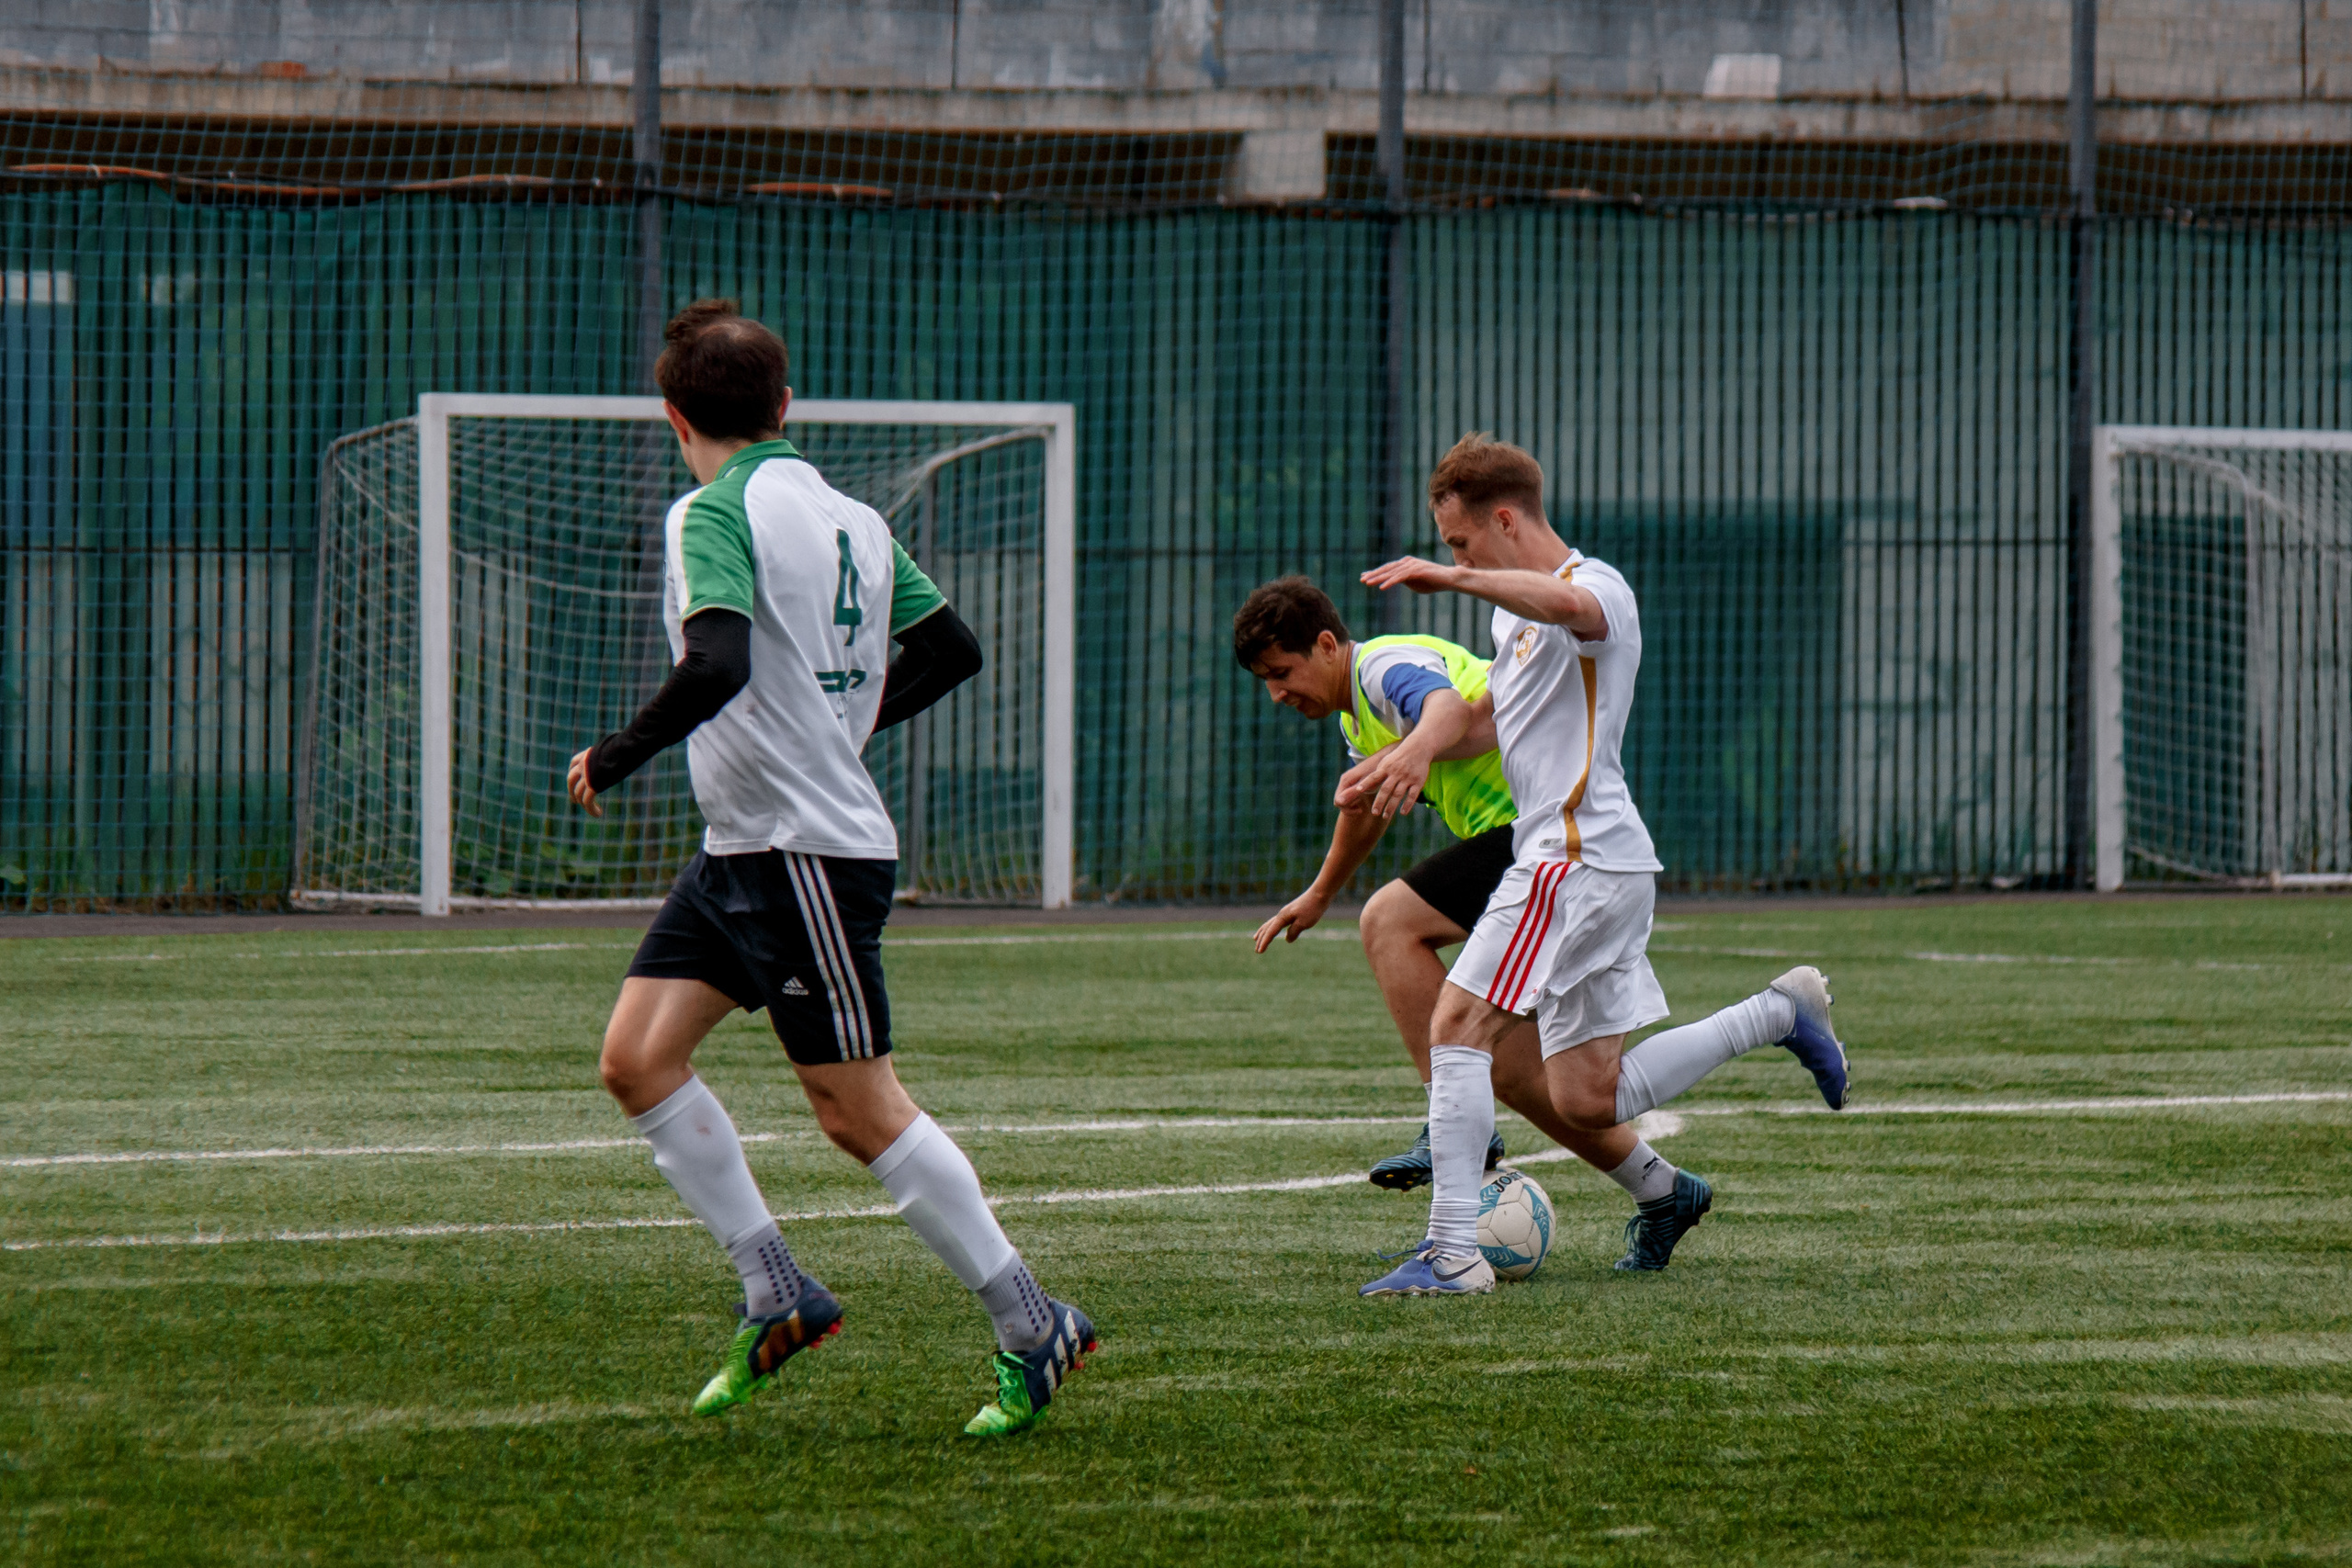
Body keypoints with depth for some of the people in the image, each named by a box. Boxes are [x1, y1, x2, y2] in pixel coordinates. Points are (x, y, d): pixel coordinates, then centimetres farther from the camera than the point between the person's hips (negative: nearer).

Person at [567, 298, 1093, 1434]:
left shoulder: (713, 515, -15)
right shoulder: (850, 520, 10)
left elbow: (718, 666, -30)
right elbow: (953, 649, 17)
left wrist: (618, 756, -16)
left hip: (810, 851, -9)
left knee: (859, 1113, -5)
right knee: (638, 1056, 6)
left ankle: (1032, 1328, 1)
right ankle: (776, 1296, 6)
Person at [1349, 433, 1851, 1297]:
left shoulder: (1596, 586, -11)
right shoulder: (1517, 610, 20)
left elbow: (1568, 605, -38)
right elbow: (1498, 714, 38)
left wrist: (1454, 577, -49)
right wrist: (1400, 757, 31)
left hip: (1579, 858, -10)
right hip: (1597, 865, 10)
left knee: (1457, 1028, -14)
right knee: (1588, 1101, 10)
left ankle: (1452, 1253, -17)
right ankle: (1778, 1014, 23)